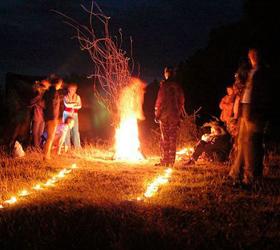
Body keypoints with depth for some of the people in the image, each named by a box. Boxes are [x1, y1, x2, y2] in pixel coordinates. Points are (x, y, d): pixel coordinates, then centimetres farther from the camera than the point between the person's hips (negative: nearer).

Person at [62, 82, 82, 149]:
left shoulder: (77, 97, 8)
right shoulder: (66, 97, 1)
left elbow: (79, 106, 0)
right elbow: (67, 104, -16)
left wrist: (71, 105, -11)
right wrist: (74, 103, -9)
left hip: (74, 115, 2)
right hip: (67, 114, -2)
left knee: (75, 130, -4)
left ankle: (77, 146, -4)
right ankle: (67, 146, -1)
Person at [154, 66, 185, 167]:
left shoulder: (164, 85, -8)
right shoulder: (178, 86, 7)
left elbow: (160, 100, -10)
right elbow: (181, 101, 11)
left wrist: (157, 114, -5)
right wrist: (180, 116, 18)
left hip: (165, 115, -4)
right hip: (175, 115, 4)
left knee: (165, 139, 1)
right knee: (173, 139, 7)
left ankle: (164, 160, 0)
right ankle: (171, 161, 7)